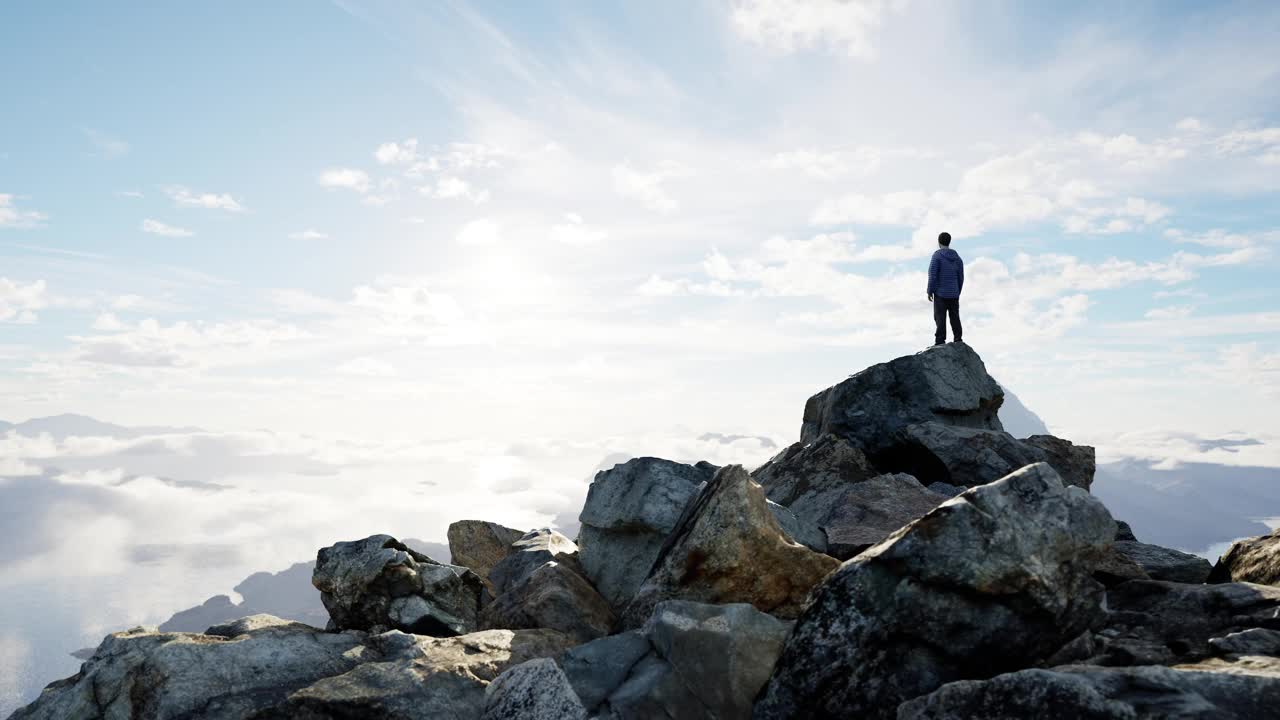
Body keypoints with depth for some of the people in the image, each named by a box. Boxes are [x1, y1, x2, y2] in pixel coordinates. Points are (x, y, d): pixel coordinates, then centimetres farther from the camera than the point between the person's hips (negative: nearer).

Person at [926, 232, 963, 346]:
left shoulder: (937, 255, -7)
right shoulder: (957, 257, 10)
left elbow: (933, 275, -12)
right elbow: (961, 277, 12)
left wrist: (930, 291, -5)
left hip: (940, 293, -5)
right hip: (954, 294, 5)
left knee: (940, 317, -5)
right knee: (955, 317, 9)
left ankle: (940, 341, -9)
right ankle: (958, 340, 8)